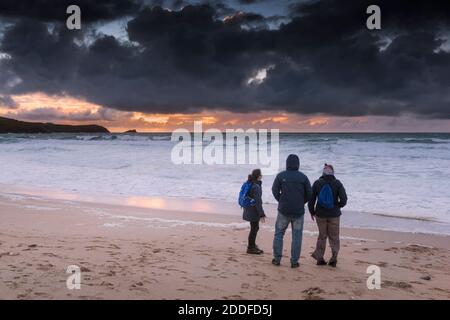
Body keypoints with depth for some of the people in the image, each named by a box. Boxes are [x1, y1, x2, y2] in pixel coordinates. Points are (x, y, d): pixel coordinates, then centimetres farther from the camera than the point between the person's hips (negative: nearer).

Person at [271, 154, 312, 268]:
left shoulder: (281, 175, -4)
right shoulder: (303, 177, -1)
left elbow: (275, 190, -5)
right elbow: (309, 194, -1)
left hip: (284, 210, 0)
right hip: (298, 211, 0)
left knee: (279, 233, 13)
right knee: (297, 236, 8)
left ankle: (277, 259, 13)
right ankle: (294, 261, 8)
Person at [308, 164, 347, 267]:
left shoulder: (317, 183, -3)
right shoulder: (337, 183, -7)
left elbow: (311, 199, -2)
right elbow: (344, 199, -12)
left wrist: (312, 212, 10)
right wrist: (338, 206, 9)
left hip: (320, 214, 1)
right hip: (334, 214, -1)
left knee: (322, 236, 16)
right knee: (334, 237, 11)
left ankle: (319, 258, 17)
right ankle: (333, 259, 10)